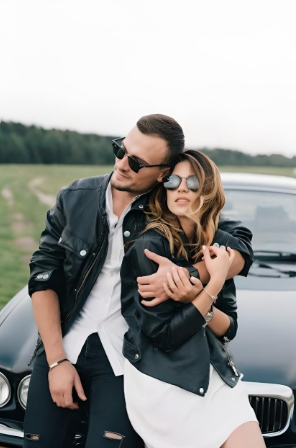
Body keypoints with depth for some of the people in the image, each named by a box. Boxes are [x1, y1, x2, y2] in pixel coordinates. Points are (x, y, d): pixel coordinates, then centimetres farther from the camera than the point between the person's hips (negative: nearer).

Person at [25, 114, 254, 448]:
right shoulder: (74, 198, 2)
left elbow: (239, 248, -9)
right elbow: (44, 276, 1)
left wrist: (189, 275, -30)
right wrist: (56, 360, -6)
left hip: (125, 358, -2)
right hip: (62, 347, 3)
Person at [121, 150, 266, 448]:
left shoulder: (218, 246, 4)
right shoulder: (149, 245, -13)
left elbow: (229, 328, 4)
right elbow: (164, 335, -15)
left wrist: (197, 298, -15)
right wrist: (214, 284, -18)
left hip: (214, 372, 5)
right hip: (161, 380, -5)